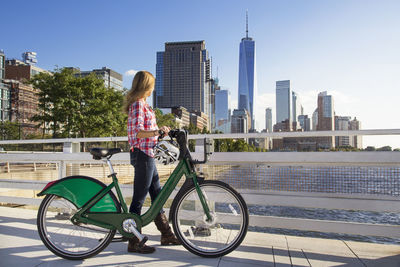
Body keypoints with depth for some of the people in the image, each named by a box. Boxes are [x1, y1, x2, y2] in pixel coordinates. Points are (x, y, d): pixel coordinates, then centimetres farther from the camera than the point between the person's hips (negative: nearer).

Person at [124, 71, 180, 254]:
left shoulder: (140, 104, 18)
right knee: (139, 198, -3)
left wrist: (160, 131, 28)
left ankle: (166, 235, 24)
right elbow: (139, 132, -23)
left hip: (147, 154, 11)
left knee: (157, 195, 14)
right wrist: (157, 131, -36)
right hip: (143, 154, -11)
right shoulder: (138, 104, -13)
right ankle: (134, 242, 9)